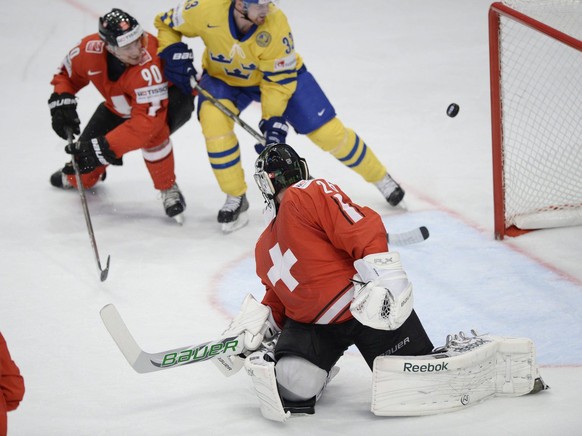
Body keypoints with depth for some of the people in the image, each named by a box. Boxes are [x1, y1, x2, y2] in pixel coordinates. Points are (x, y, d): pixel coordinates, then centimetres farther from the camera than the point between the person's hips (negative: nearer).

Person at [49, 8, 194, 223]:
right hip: (121, 106, 5)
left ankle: (168, 189, -15)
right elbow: (67, 74, -4)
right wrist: (61, 102, -22)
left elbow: (147, 121, -46)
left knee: (152, 132, -41)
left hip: (168, 97, -5)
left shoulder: (149, 62, -43)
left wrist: (104, 148, -47)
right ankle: (73, 177, 44)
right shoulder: (91, 49, -28)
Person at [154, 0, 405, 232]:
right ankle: (235, 198, -9)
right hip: (224, 77, 1)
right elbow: (165, 24, -12)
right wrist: (174, 53, -27)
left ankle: (380, 178, 17)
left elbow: (279, 79, -24)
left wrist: (273, 120, -31)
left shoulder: (275, 23, -34)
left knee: (327, 131, -7)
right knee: (213, 120, -28)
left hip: (281, 72, -1)